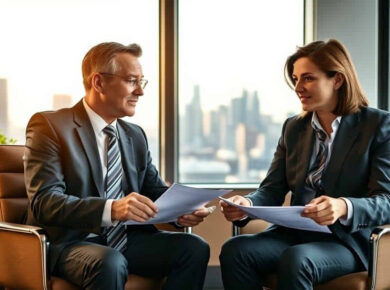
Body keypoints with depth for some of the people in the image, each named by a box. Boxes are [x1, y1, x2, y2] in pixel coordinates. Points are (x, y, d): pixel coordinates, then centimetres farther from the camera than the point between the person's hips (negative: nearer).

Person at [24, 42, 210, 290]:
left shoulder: (135, 135, 14)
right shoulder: (49, 126, -8)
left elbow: (155, 191, 15)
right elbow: (44, 201, -19)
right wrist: (111, 209, -35)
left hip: (126, 239, 7)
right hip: (69, 242, -6)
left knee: (195, 249, -15)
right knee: (110, 263, -37)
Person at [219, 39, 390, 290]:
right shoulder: (293, 128, 14)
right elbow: (273, 189, 8)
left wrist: (344, 208, -32)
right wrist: (247, 205, -16)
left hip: (350, 239, -4)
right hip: (296, 233, 5)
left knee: (294, 260, -36)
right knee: (234, 251, -25)